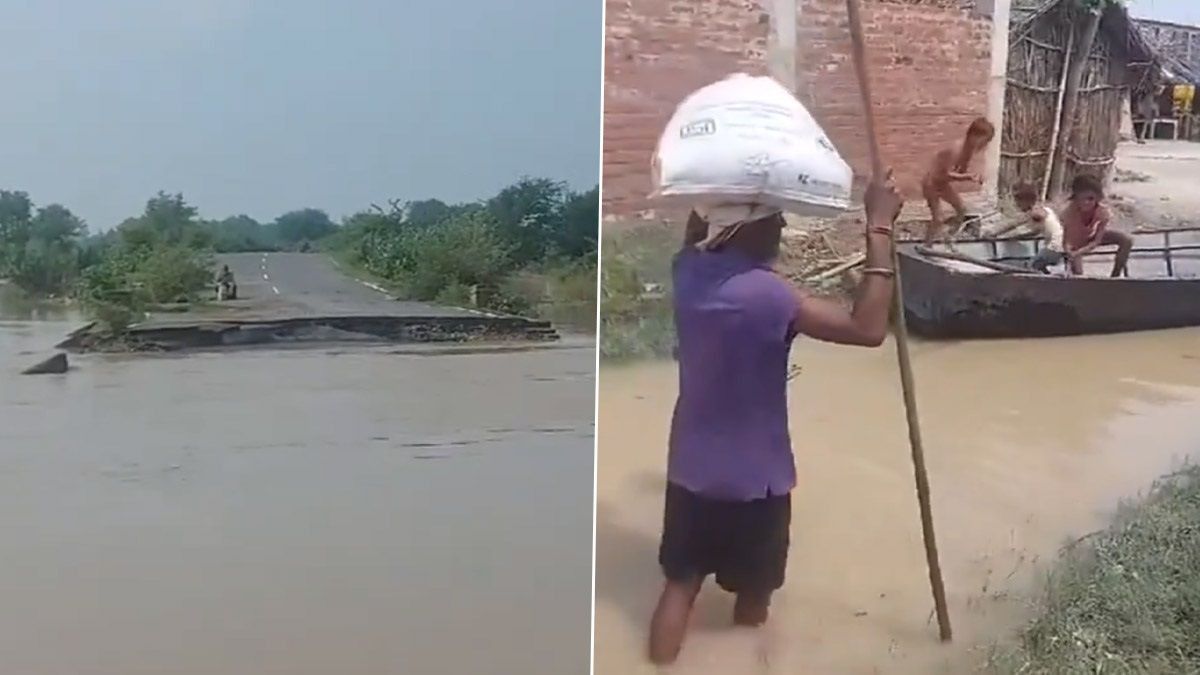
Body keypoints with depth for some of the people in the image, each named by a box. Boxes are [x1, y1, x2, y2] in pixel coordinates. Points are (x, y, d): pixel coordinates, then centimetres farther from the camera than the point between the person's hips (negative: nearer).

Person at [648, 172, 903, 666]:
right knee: (753, 597, 18)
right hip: (755, 475, -5)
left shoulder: (688, 269, -7)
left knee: (680, 582, 19)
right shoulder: (764, 293, -27)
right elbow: (868, 329, -27)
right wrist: (879, 229, -24)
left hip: (690, 467, 6)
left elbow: (698, 228, 18)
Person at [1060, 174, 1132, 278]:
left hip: (1092, 236, 3)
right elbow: (1066, 243, -27)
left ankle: (1115, 277, -4)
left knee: (1127, 240, -14)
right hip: (1075, 243, -3)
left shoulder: (1103, 211, -31)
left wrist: (1079, 251, -43)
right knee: (1078, 274, -17)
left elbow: (1096, 242, -27)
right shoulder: (1068, 211, -37)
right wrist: (1070, 252, -48)